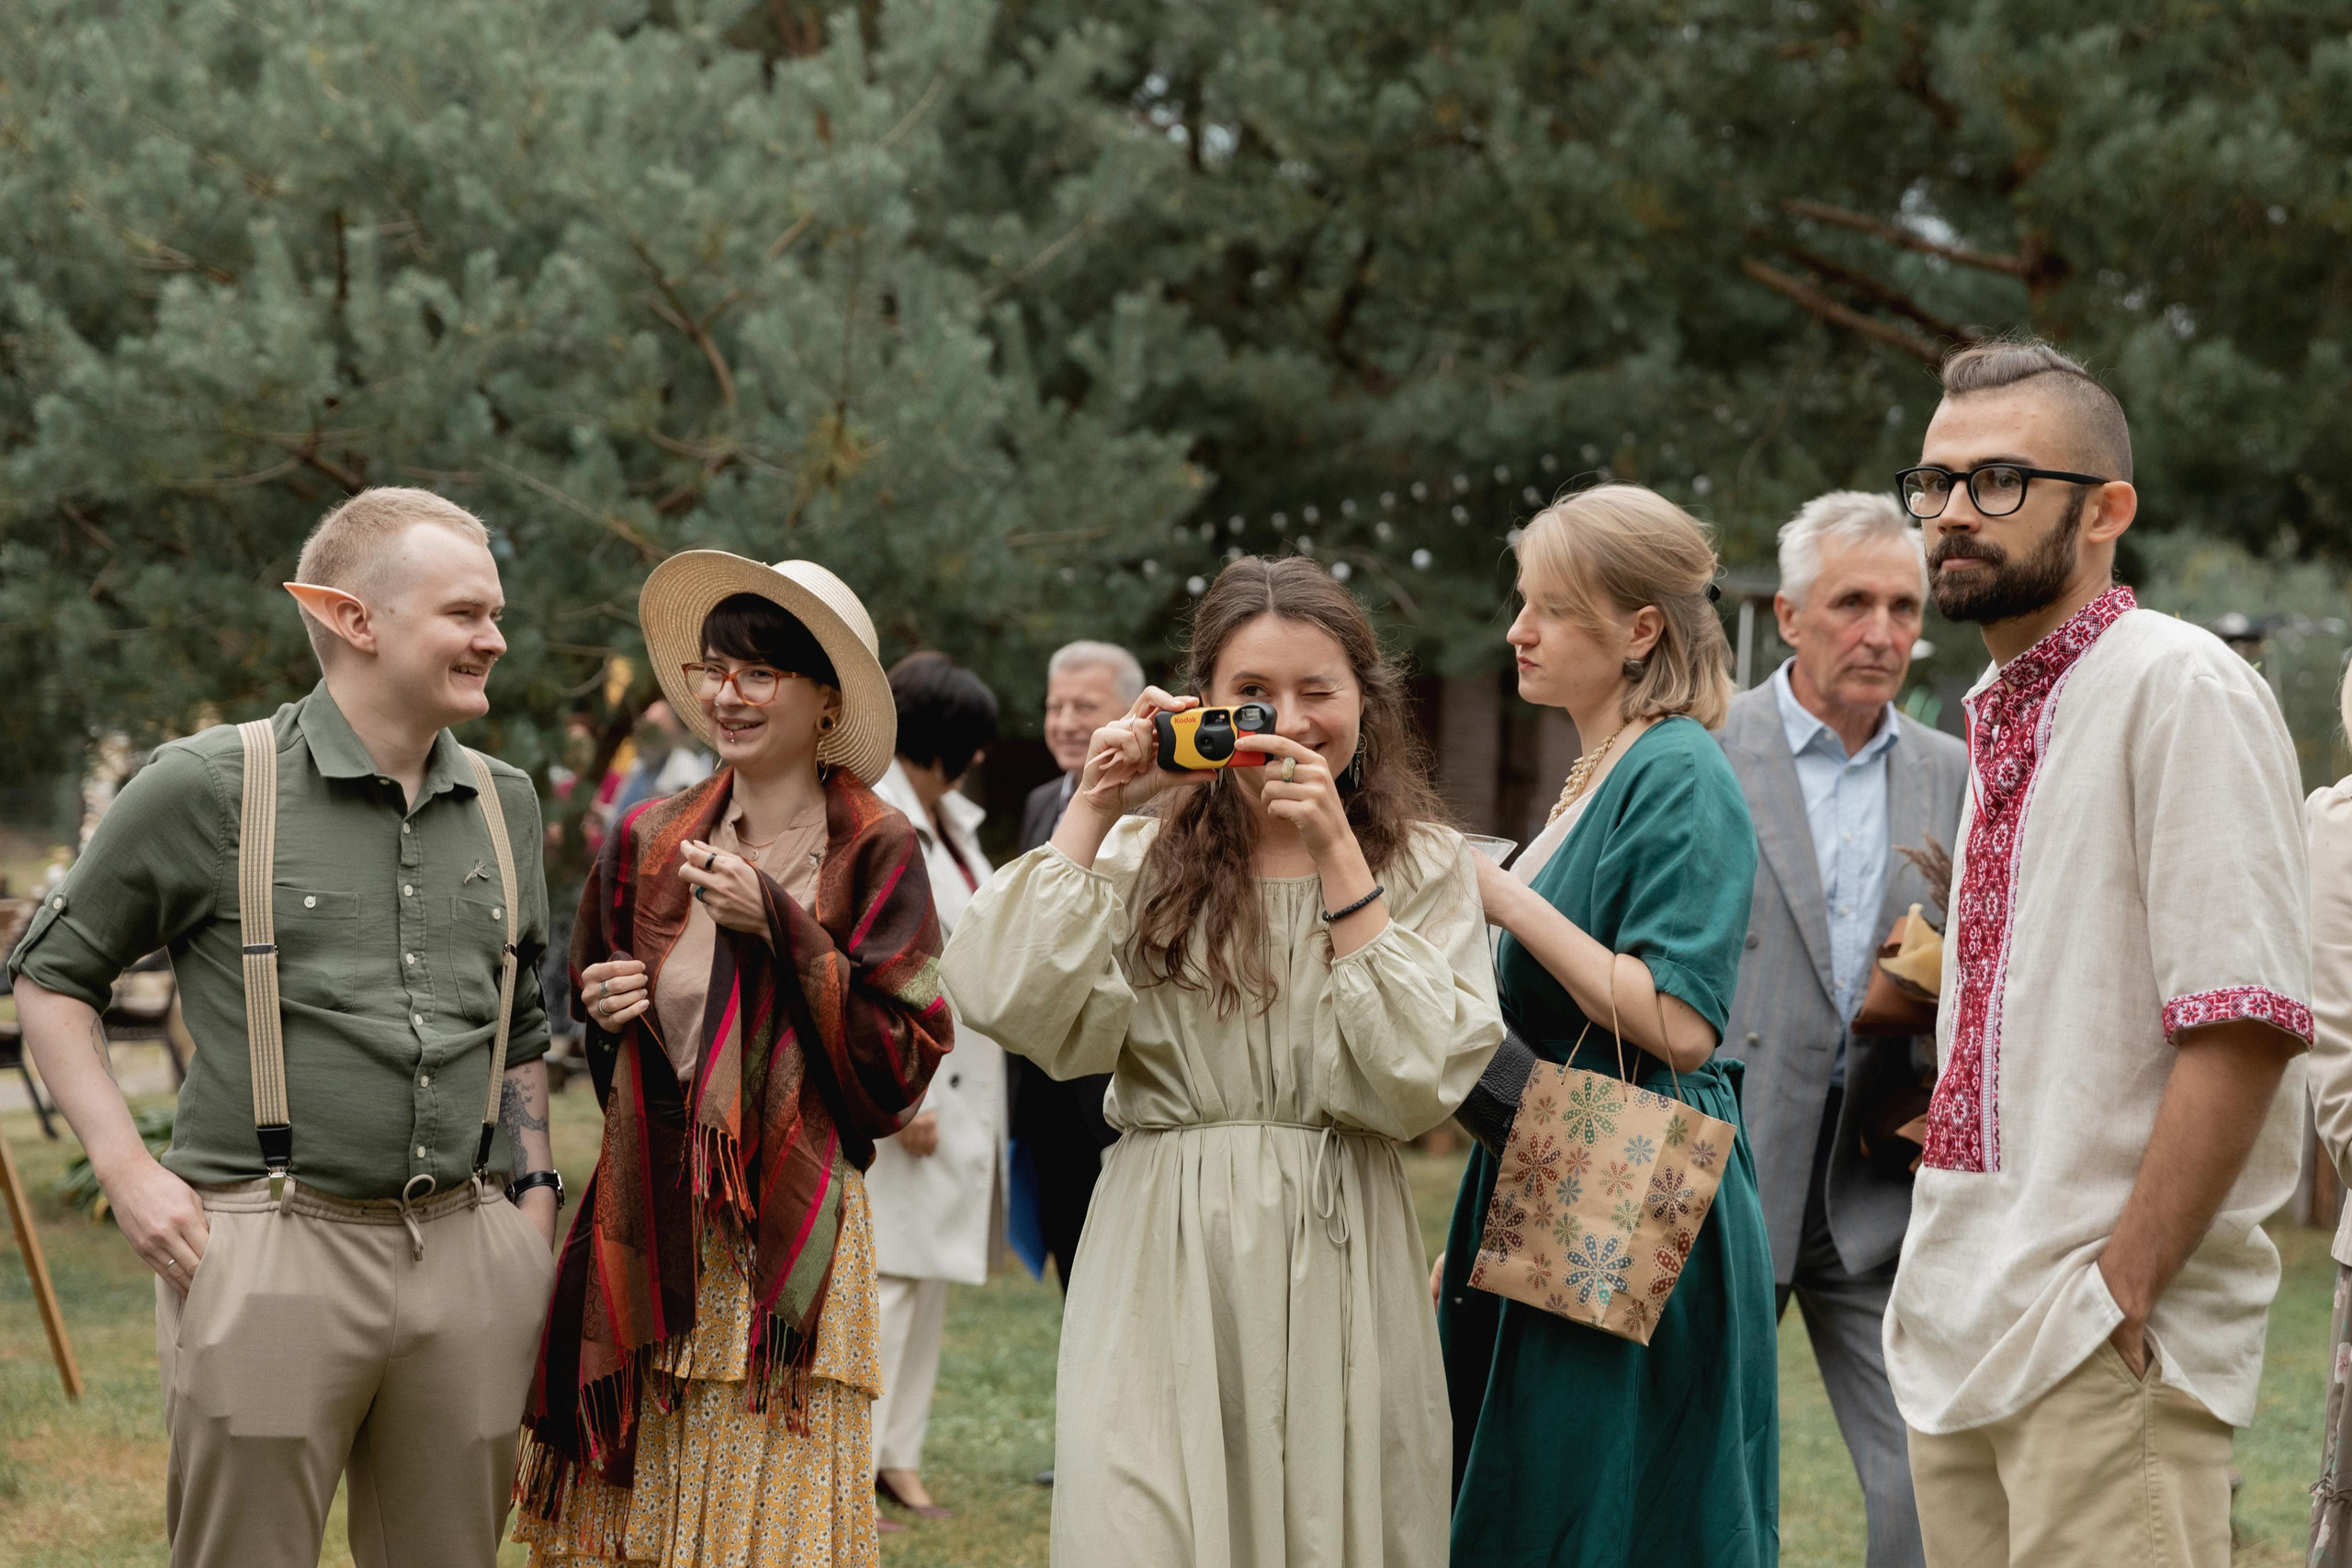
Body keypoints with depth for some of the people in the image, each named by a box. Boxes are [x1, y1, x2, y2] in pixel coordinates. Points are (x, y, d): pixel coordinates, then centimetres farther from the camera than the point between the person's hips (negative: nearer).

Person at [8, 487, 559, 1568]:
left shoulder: (503, 803, 13)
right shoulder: (208, 787, -2)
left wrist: (535, 1191, 13)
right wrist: (125, 1168, -5)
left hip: (469, 1252, 5)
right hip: (269, 1256, -5)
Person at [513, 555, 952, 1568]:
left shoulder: (873, 853, -2)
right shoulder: (652, 842, 10)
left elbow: (900, 1062, -10)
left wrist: (780, 925, -14)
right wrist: (607, 1015, 1)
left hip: (787, 1232, -4)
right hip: (653, 1227, 4)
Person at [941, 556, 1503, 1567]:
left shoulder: (1423, 866, 6)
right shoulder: (1143, 855, 5)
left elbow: (1419, 1083, -9)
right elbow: (1002, 1001, -10)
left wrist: (1338, 861, -11)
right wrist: (1092, 811, -7)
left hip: (1337, 1269, 1)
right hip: (1163, 1266, 0)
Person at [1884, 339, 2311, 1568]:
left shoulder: (2180, 686, -10)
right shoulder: (1998, 720, 17)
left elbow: (2241, 1027, -18)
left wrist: (2124, 1284, -20)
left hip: (2103, 1345, -8)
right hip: (1960, 1331, 8)